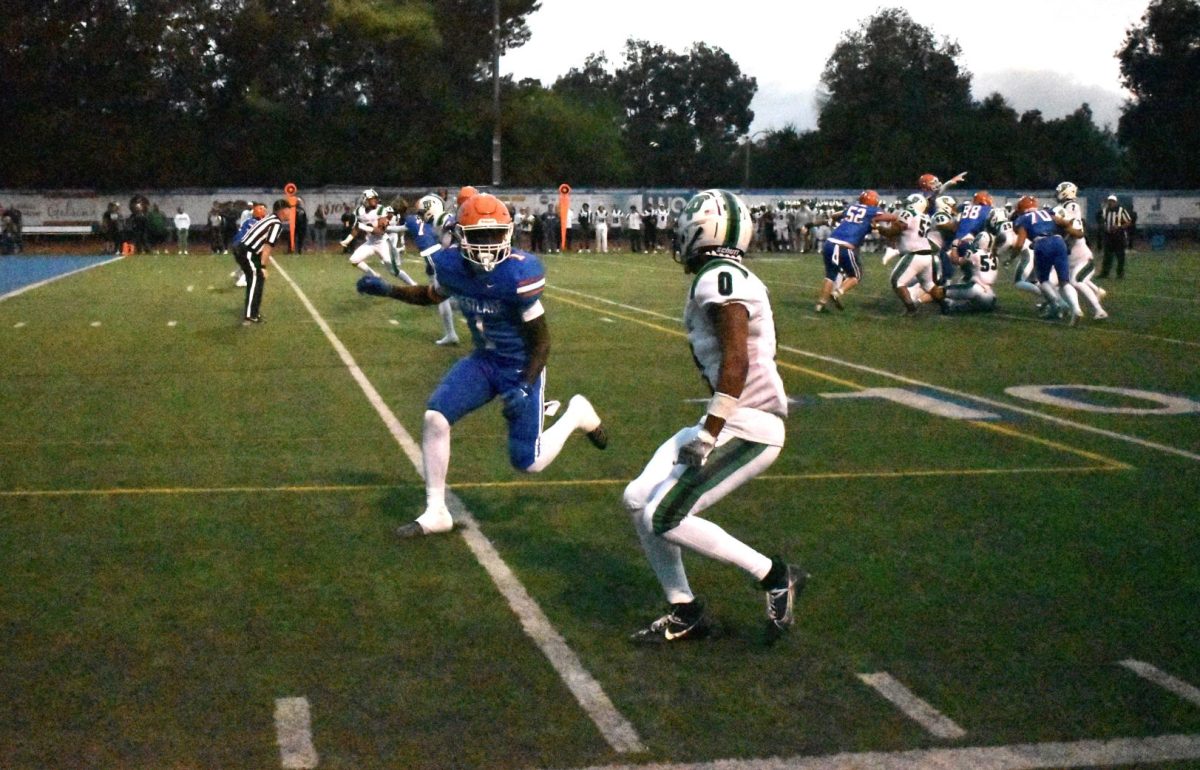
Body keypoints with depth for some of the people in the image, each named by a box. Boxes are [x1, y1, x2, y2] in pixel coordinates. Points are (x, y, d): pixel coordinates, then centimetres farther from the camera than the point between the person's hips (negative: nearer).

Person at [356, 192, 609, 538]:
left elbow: (541, 341, -19)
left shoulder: (519, 274, -28)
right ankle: (435, 513, 3)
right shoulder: (451, 265, -12)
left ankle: (575, 414, 28)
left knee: (528, 463, -2)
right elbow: (432, 295, 15)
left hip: (521, 366, -5)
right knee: (435, 417, -12)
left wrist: (525, 387, -29)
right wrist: (386, 289, 4)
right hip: (484, 360, 5)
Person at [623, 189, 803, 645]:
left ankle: (775, 576, 2)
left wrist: (707, 437, -25)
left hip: (746, 427, -10)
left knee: (665, 518, -10)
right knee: (638, 501, 9)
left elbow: (736, 363, -25)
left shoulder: (719, 281, -16)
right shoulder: (728, 277, 13)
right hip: (731, 422, 10)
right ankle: (685, 614, 17)